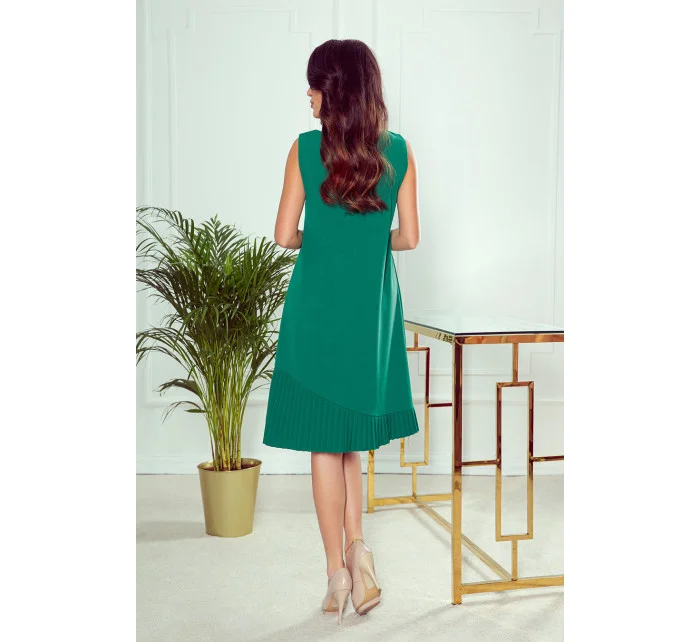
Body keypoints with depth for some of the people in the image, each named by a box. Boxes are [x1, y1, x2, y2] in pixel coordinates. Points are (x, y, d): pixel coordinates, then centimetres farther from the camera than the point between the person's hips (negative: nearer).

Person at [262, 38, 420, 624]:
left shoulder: (305, 149, -6)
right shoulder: (399, 151, 0)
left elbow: (284, 236, -5)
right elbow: (409, 237, 2)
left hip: (316, 305, -2)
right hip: (374, 307, 3)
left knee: (326, 442, 7)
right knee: (352, 434, 19)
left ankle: (337, 573, 14)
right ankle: (356, 544, 8)